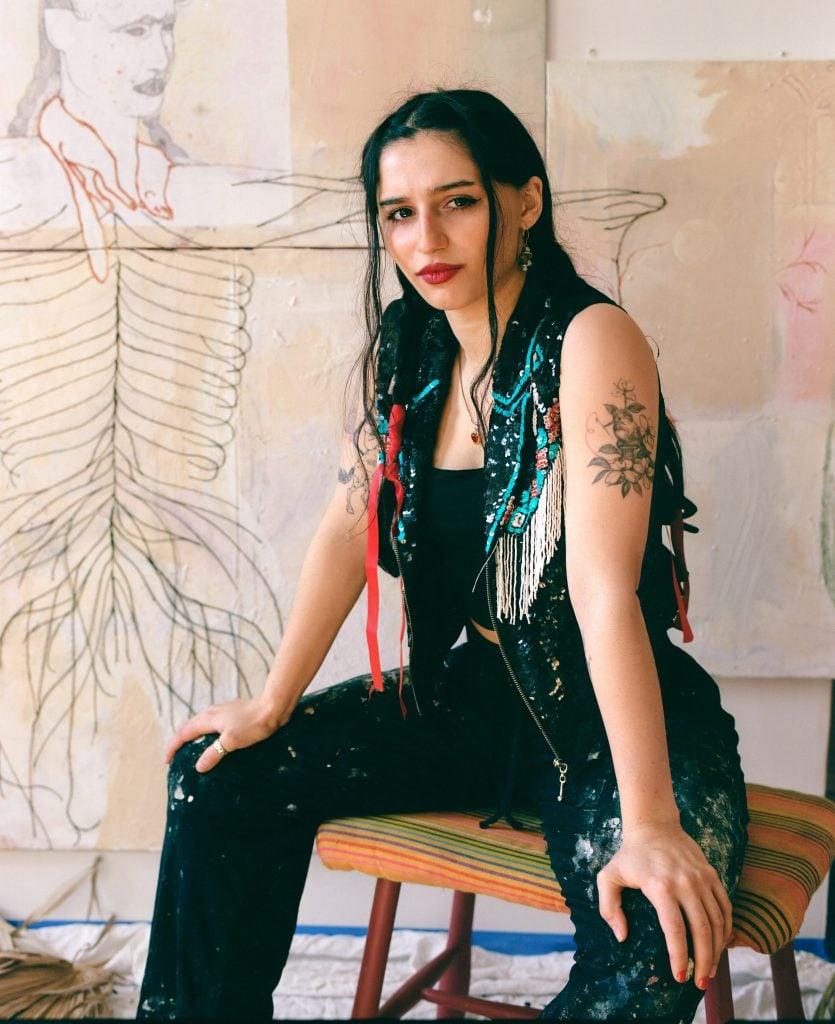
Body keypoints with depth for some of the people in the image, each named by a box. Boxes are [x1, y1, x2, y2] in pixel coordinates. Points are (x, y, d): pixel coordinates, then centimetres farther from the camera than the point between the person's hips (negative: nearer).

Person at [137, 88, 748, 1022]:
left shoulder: (590, 341, -19)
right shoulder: (404, 348, 2)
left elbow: (603, 586, -28)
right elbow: (348, 527, 5)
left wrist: (649, 824, -30)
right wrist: (272, 705, 1)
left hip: (605, 715, -6)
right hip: (463, 696, 6)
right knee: (221, 778, 0)